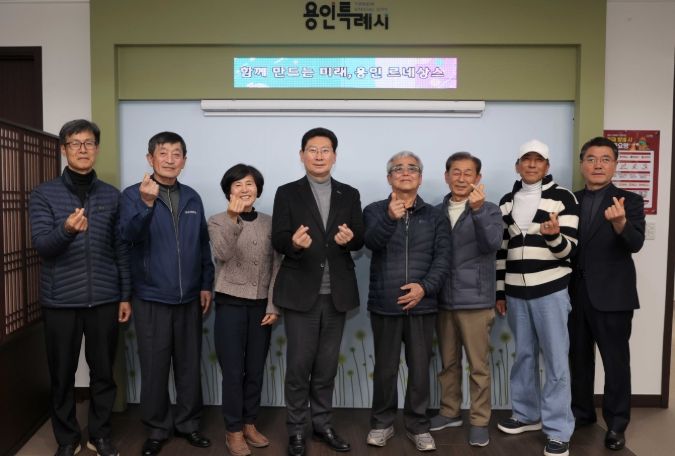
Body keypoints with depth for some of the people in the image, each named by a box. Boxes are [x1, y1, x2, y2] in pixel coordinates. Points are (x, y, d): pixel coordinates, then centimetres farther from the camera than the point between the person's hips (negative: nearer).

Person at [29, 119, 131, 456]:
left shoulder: (112, 196, 5)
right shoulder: (43, 194, 0)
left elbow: (121, 249, 6)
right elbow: (41, 245, -12)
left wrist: (126, 295, 4)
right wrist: (66, 230, -34)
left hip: (105, 299, 1)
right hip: (60, 300, -1)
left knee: (103, 372, 10)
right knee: (62, 374, 11)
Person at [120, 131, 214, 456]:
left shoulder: (192, 198, 7)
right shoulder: (133, 195, -5)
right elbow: (129, 235, -23)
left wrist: (206, 284, 7)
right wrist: (147, 203, -39)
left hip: (189, 297, 3)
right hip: (151, 298, -3)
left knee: (189, 364, 12)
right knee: (154, 367, 8)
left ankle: (188, 423, 29)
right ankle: (157, 428, 27)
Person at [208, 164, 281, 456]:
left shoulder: (269, 223, 5)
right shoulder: (218, 222, -1)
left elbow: (276, 267, 4)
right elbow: (222, 254, -20)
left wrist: (273, 306, -1)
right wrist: (233, 219, -33)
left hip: (261, 306, 3)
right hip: (230, 304, -2)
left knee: (256, 369, 11)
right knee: (233, 371, 3)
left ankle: (250, 424, 27)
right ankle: (234, 431, 18)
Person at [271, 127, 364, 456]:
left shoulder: (350, 195, 8)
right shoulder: (287, 193, 0)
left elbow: (360, 240, 3)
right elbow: (277, 240, -7)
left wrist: (350, 238, -20)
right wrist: (294, 243, -30)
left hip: (336, 293, 3)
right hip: (301, 292, -2)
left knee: (327, 365, 14)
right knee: (299, 364, 5)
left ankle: (323, 424, 30)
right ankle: (296, 429, 22)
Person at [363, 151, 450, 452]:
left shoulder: (435, 216, 7)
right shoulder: (375, 211, 3)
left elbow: (442, 258, 0)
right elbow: (372, 242, -17)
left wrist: (425, 287, -15)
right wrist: (391, 218, -36)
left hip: (422, 305, 1)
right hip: (384, 305, -1)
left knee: (420, 368, 9)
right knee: (385, 368, 11)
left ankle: (418, 426, 26)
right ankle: (382, 423, 27)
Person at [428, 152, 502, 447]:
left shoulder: (489, 211, -1)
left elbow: (492, 244, -19)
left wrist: (477, 210, -31)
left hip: (475, 301, -3)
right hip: (443, 300, 3)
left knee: (478, 365, 6)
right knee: (448, 362, 15)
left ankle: (479, 421, 19)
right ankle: (450, 412, 31)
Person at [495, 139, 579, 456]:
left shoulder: (563, 198, -3)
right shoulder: (507, 202, 11)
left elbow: (568, 250, -7)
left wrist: (554, 235, -30)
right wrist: (499, 291, 11)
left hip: (550, 290, -4)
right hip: (515, 292, 5)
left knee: (555, 360, 1)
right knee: (523, 355, 15)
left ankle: (559, 430, 11)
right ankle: (527, 415, 30)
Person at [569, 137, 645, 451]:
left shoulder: (630, 201, -4)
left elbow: (635, 243, -19)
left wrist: (620, 222, -39)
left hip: (611, 295, -3)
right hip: (575, 294, 4)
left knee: (616, 362, 7)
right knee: (579, 357, 16)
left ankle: (616, 424, 22)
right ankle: (581, 412, 33)